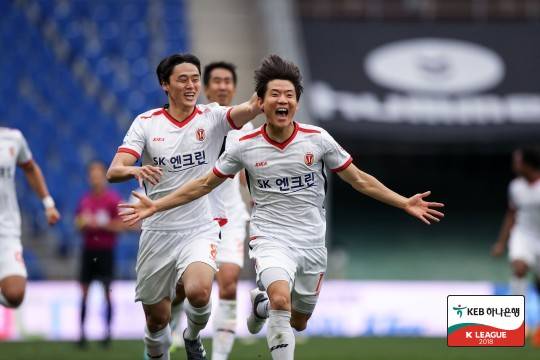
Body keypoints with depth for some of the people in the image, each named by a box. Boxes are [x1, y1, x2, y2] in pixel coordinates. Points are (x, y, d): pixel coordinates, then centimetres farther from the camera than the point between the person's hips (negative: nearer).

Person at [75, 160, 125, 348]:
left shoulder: (113, 199, -4)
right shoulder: (85, 200, 10)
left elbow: (121, 225, -7)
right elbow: (78, 223, 15)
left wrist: (100, 224, -14)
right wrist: (83, 222, -7)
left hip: (106, 250, -4)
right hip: (88, 248, 4)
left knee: (107, 290, -5)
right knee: (84, 290, 0)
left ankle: (108, 332, 1)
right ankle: (82, 332, 2)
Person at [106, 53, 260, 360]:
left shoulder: (212, 117, -3)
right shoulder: (146, 122, -1)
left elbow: (249, 109, -24)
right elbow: (113, 172, -10)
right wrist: (135, 170, -33)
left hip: (200, 229, -2)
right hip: (157, 231, 2)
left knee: (199, 292, -28)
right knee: (157, 318, 7)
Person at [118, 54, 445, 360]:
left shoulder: (318, 140, -5)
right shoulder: (245, 147, -6)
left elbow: (359, 180, 4)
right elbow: (204, 185, 6)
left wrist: (404, 203, -2)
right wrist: (156, 206, 1)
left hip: (312, 243, 3)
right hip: (271, 239, -3)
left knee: (298, 323, 13)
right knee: (281, 298, -31)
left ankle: (261, 303, 47)